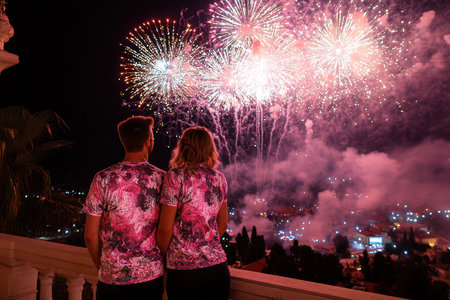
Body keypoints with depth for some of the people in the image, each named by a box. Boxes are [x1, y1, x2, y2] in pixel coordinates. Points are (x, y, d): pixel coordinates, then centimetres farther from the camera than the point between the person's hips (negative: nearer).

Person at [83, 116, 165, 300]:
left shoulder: (103, 179, -11)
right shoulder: (163, 179, -8)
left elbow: (90, 235, -6)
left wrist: (101, 266, 10)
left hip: (113, 277, -1)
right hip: (152, 275, 1)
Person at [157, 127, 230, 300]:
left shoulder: (175, 177, -11)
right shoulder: (219, 178, 3)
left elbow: (165, 229, -11)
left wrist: (164, 256, 7)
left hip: (183, 269, -4)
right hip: (217, 265, 4)